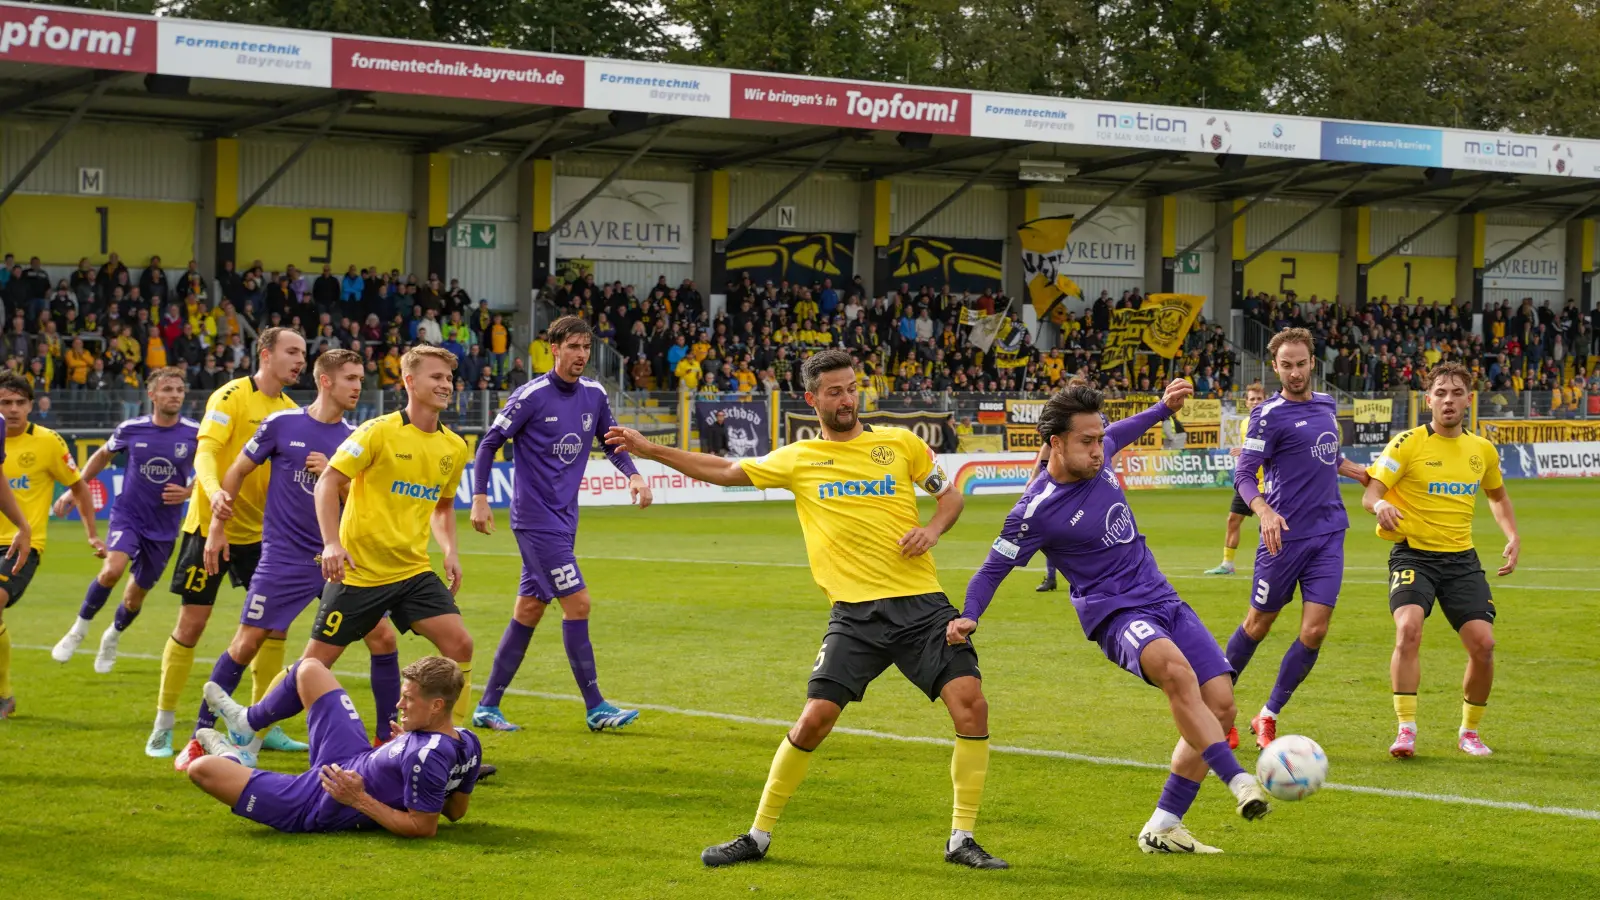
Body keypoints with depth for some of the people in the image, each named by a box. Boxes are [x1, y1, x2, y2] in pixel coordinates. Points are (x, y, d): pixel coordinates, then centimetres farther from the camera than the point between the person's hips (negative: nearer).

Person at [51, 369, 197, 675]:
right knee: (113, 569, -28)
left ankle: (112, 637, 44)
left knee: (135, 598, 11)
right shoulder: (131, 429, -6)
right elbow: (103, 455, 13)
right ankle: (80, 627, -4)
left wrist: (188, 492, -15)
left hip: (163, 527, 1)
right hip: (127, 515, -1)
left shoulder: (194, 434, -10)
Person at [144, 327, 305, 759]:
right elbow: (205, 452, -24)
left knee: (275, 622, 2)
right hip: (210, 525, -6)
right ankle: (163, 727, 10)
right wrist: (213, 491, -44)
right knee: (191, 624, -2)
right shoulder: (231, 397, -13)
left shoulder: (289, 410, 6)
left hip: (259, 530, 6)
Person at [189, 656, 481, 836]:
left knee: (201, 769, -7)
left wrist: (360, 801, -31)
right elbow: (456, 811, 1)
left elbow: (424, 828, -33)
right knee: (309, 669, 19)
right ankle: (245, 721, 46)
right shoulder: (468, 742, -15)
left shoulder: (424, 758, -39)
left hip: (314, 807, -9)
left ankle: (228, 756, 31)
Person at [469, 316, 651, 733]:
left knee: (529, 611, 9)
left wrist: (633, 475, 0)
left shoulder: (594, 394, 6)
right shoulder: (531, 396, -12)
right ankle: (595, 708, -5)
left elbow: (612, 442, 18)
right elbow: (489, 443, -6)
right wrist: (480, 498, -11)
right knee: (577, 603, -11)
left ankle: (487, 706, 16)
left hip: (563, 519, 7)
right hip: (535, 518, -7)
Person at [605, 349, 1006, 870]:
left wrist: (932, 530, -3)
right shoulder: (799, 459, 9)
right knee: (815, 717, -9)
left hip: (921, 604, 0)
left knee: (970, 702, -14)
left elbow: (950, 495, 19)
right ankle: (758, 836, 9)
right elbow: (723, 471, 15)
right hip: (856, 613, 0)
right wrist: (648, 449, 12)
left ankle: (961, 840, -2)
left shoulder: (900, 443, 9)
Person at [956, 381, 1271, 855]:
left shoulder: (1097, 460, 4)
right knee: (1175, 668, -38)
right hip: (1115, 613, -7)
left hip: (1163, 601, 7)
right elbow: (992, 569, -5)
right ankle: (1241, 784, -39)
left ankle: (1162, 829, 4)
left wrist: (1162, 408, 35)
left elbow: (1118, 433, 30)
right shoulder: (1037, 510, -13)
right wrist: (967, 617, -19)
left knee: (1220, 704, -5)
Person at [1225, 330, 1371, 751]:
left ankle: (1268, 717, 8)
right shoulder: (1269, 415, -9)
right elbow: (1243, 474, -14)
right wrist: (1264, 511, -30)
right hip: (1285, 536, -5)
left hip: (1328, 534, 5)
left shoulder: (1327, 404, 12)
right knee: (1259, 625, 6)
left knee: (1315, 631, -5)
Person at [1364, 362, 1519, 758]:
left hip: (1461, 558, 4)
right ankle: (1406, 729, -19)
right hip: (1413, 554, -4)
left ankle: (1469, 731, 13)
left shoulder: (1483, 450, 8)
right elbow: (1370, 493, -13)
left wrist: (1513, 537, 12)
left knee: (1483, 643, -9)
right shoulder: (1407, 443, -7)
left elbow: (1497, 495, 27)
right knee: (1408, 629, -28)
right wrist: (1381, 505, -37)